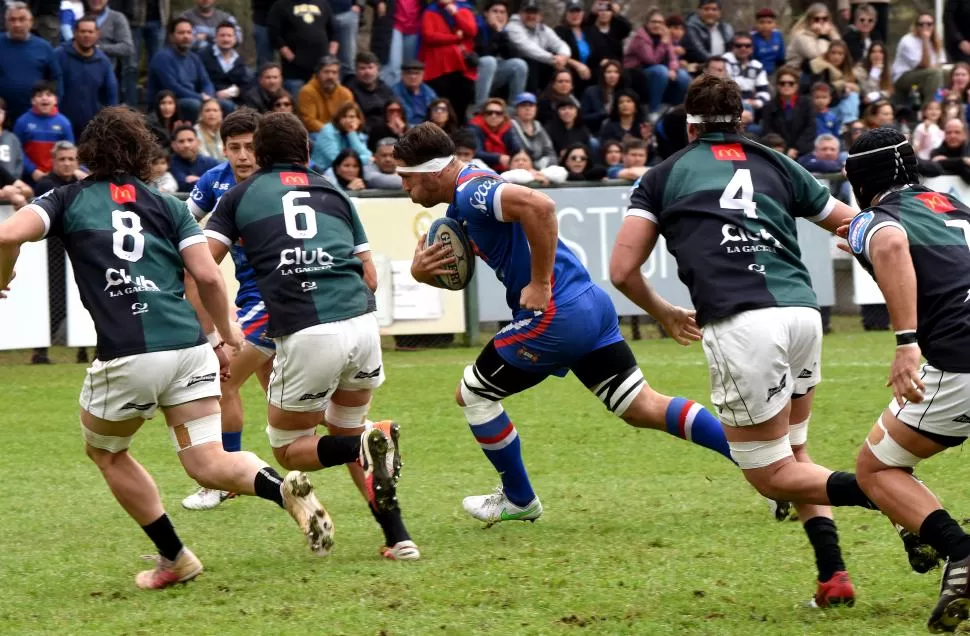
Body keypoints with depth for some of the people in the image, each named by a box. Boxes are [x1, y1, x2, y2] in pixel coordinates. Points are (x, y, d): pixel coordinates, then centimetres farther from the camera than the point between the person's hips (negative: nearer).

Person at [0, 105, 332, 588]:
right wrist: (227, 334, 21)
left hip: (126, 358, -3)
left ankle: (174, 558, 23)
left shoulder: (69, 200, 10)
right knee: (208, 465, 3)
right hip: (189, 348, 3)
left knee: (105, 451, 24)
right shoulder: (168, 206, 15)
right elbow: (207, 277, 5)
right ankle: (284, 488, -26)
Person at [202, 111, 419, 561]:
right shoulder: (332, 193, 22)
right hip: (363, 322, 4)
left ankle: (367, 445, -14)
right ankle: (397, 536, 12)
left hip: (305, 336, -4)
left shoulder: (241, 196, 15)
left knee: (290, 449, 16)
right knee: (344, 431, 27)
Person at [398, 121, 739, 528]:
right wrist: (421, 270, 0)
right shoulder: (461, 205, 18)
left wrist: (540, 284, -25)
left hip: (556, 313, -10)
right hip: (590, 307, 10)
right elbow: (452, 274, 24)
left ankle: (518, 500, 21)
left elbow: (539, 205, -31)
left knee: (473, 395, 7)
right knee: (645, 409, 8)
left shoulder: (472, 192, -14)